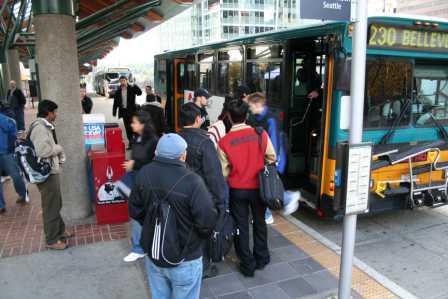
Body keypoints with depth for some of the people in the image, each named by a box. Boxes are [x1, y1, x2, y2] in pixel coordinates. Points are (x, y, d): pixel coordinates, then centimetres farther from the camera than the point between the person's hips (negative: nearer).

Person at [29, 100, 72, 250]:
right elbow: (42, 151, -29)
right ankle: (52, 240, 15)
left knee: (56, 204, 22)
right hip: (46, 174, -10)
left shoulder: (45, 126, 11)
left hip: (51, 171, 10)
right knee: (51, 207, 2)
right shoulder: (40, 127, -20)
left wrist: (59, 154, 1)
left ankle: (60, 230, 38)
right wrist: (58, 148, -14)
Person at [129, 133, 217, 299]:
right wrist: (203, 235, -1)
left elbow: (135, 211, 3)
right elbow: (208, 221, -23)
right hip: (185, 260, -5)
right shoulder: (191, 181, -27)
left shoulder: (144, 174, -9)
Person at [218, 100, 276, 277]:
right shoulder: (261, 135, -13)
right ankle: (261, 259, 35)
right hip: (258, 187, 2)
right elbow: (272, 158, -1)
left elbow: (224, 171, -9)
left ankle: (247, 265, 24)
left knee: (241, 227, 13)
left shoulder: (224, 142, -16)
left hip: (237, 190, -1)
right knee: (259, 223, 21)